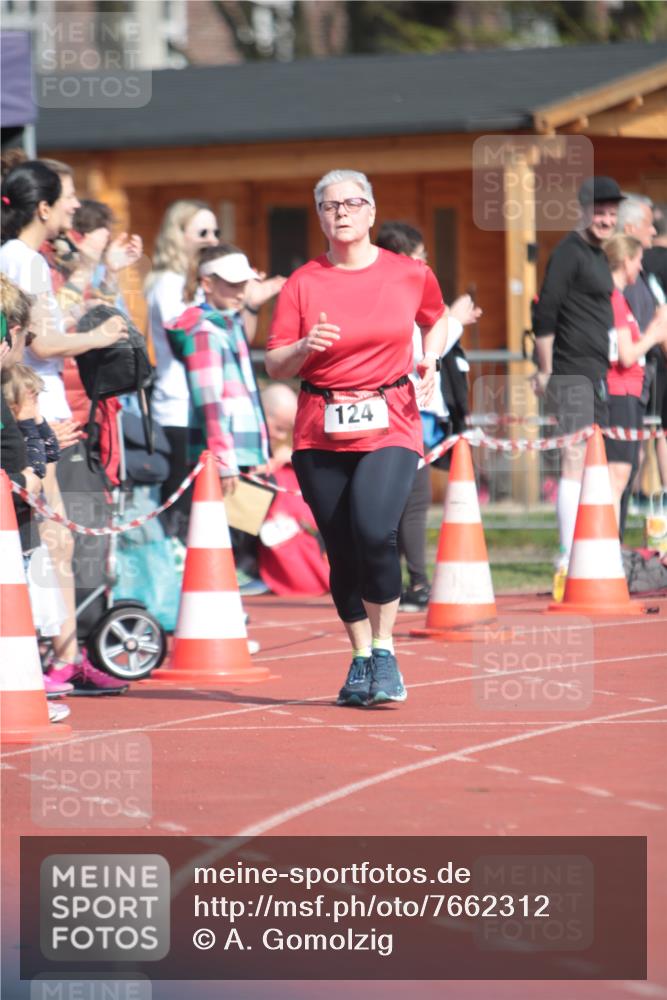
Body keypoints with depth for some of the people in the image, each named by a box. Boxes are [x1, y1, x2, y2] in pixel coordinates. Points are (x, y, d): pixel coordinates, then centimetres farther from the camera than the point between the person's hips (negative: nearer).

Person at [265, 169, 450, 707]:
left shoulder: (410, 274, 2)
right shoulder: (303, 283, 1)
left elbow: (436, 320, 23)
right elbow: (275, 364, 1)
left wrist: (430, 360, 4)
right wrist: (304, 348, -19)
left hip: (390, 425, -2)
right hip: (321, 432, 2)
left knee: (374, 531, -23)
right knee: (341, 548, 4)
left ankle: (384, 649, -6)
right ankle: (361, 658, 22)